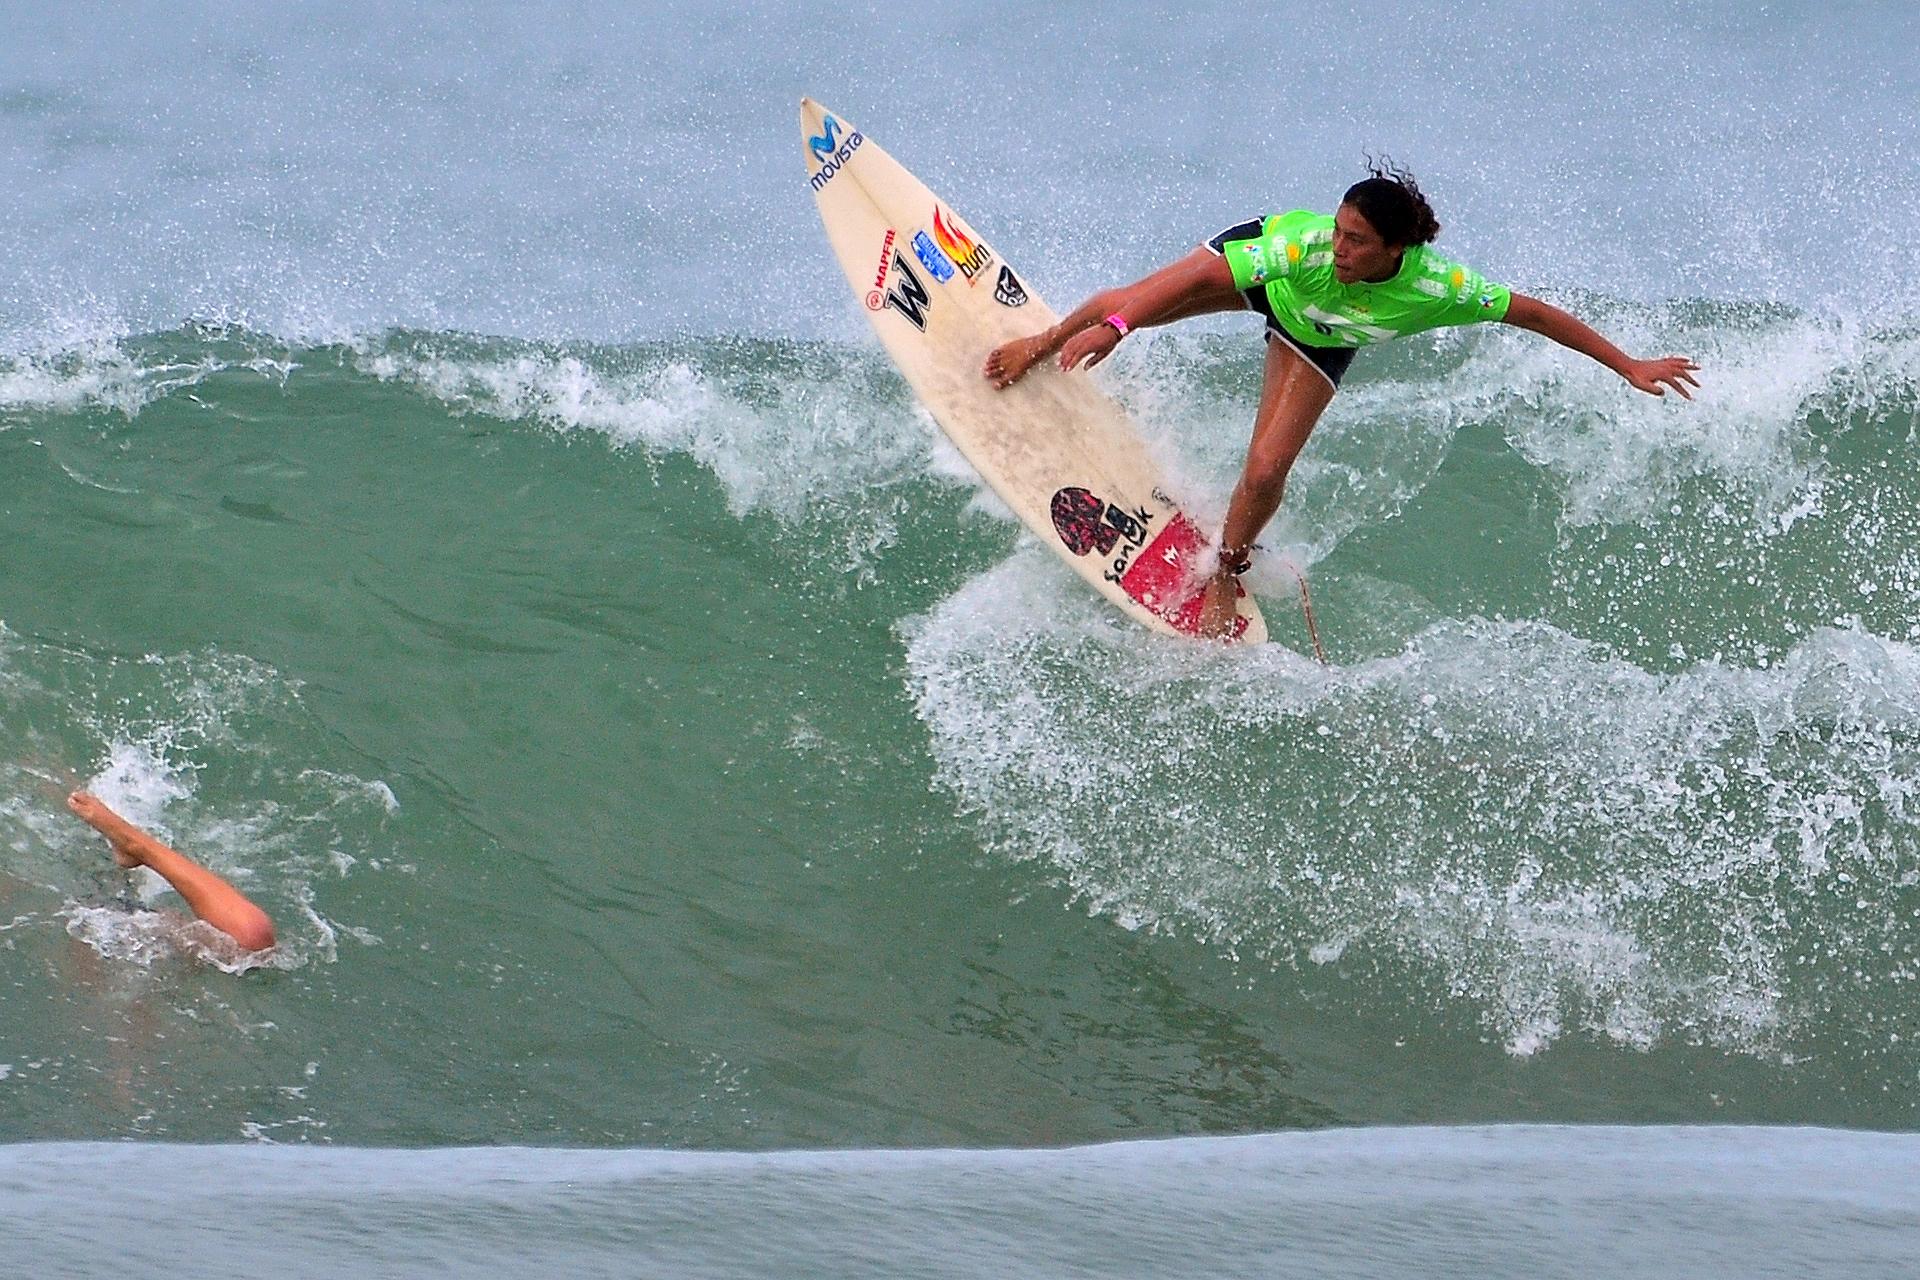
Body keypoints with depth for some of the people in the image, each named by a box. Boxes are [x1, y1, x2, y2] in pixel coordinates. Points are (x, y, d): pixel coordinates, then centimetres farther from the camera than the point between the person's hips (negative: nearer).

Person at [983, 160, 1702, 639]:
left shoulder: (1438, 289, -41)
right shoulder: (1304, 244, -45)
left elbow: (1535, 314, -29)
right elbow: (1189, 281, -40)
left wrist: (1631, 366, -24)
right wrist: (1112, 330, -48)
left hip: (1317, 342, 1)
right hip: (1259, 268, -1)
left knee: (1264, 475, -9)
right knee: (1130, 306, 12)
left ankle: (1225, 576, 24)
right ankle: (1045, 344, 49)